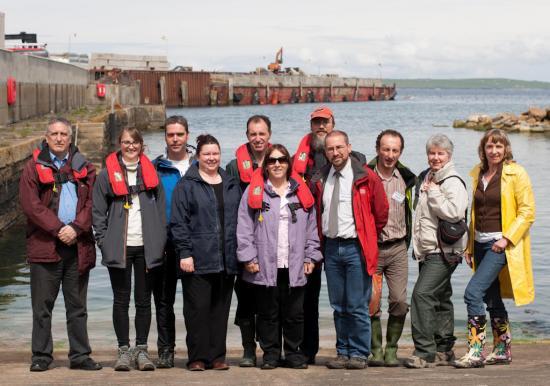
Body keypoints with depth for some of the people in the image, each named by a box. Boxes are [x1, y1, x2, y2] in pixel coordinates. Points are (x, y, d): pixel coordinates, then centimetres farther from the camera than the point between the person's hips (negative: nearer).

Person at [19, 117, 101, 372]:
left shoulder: (84, 168, 11)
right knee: (42, 306, 3)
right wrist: (58, 229, -14)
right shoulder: (34, 167, 3)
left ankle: (80, 355, 16)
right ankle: (41, 356, 10)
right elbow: (31, 205, -7)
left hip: (78, 245, 3)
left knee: (77, 306, 9)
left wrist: (76, 228, -11)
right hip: (45, 245, -2)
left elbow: (91, 203, 4)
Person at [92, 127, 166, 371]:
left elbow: (161, 209, 10)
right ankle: (124, 350, 11)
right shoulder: (108, 174, 4)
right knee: (121, 301, 4)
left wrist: (160, 242, 2)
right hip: (118, 247, -1)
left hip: (147, 247, 2)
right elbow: (98, 211, 3)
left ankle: (141, 350, 13)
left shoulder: (151, 173, 11)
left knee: (143, 301, 6)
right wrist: (104, 240, -5)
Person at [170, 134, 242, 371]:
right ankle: (197, 358, 3)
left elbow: (240, 219, 18)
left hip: (226, 260, 4)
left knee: (221, 309, 7)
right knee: (198, 308, -4)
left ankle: (217, 356, 13)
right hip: (198, 260, -4)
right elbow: (178, 222, -5)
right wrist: (184, 253, -13)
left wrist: (239, 252, 11)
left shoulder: (231, 185, 15)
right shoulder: (187, 185, 0)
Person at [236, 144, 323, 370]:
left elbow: (311, 228, 12)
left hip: (294, 266, 2)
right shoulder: (254, 192, 3)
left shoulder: (301, 192, 11)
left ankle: (294, 353, 16)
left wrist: (311, 256, 6)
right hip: (265, 266, -2)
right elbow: (244, 228, -1)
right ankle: (270, 354, 15)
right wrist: (248, 258, -7)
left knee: (295, 313, 5)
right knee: (268, 313, 4)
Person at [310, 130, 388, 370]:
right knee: (338, 306, 9)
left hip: (356, 248, -4)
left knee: (357, 306, -4)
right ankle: (343, 352, 17)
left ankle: (359, 354, 5)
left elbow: (381, 212, 3)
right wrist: (323, 238, 14)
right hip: (331, 248, 4)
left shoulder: (366, 177, -5)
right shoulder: (320, 181, 7)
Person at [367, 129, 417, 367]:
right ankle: (376, 350, 8)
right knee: (371, 302, -4)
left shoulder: (405, 178, 7)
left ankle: (391, 349, 9)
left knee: (399, 301, -5)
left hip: (397, 249, 3)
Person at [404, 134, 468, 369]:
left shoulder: (452, 182, -11)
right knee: (440, 299, 14)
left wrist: (433, 193, -17)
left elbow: (454, 212, -27)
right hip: (427, 250, 9)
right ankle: (444, 350, 21)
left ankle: (425, 352, -17)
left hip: (444, 251, -9)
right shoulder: (425, 178, 16)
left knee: (422, 295, -18)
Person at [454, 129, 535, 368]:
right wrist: (469, 246, 16)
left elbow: (527, 211, -9)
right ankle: (502, 351, 23)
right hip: (481, 243, 7)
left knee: (473, 292, -18)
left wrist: (507, 238, -17)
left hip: (502, 244, -7)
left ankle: (476, 352, -15)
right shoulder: (476, 174, 12)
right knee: (491, 299, 12)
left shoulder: (516, 173, -6)